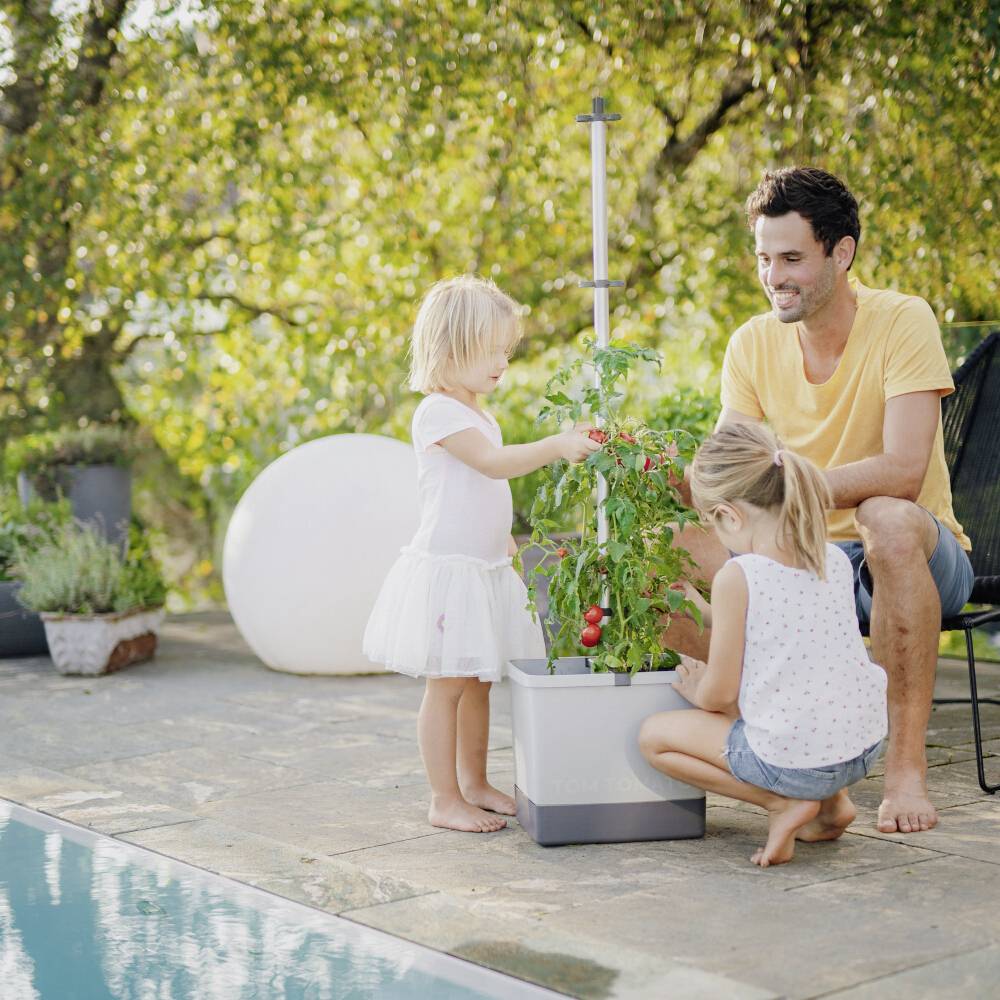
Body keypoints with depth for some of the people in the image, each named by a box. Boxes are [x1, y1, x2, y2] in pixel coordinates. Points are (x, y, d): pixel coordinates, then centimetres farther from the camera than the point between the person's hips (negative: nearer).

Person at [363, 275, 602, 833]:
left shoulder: (478, 415, 16)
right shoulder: (438, 412, -15)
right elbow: (493, 462, -27)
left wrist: (499, 537, 20)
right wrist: (555, 447, -32)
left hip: (485, 570, 9)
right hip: (447, 570, -9)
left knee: (479, 682, 15)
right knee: (447, 684, -4)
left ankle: (475, 785, 25)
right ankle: (445, 800, 2)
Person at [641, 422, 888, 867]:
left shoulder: (736, 577, -17)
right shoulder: (836, 561, 2)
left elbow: (719, 693, -10)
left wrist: (698, 690, 13)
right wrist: (704, 609, 23)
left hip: (792, 759, -7)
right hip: (864, 744, 7)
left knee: (654, 735, 12)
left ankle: (782, 802, 1)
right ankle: (831, 801, 20)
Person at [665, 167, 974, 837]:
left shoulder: (902, 322, -14)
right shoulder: (753, 344, 1)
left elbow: (903, 472, -26)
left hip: (915, 558, -4)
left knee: (888, 520, -40)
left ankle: (907, 760, -29)